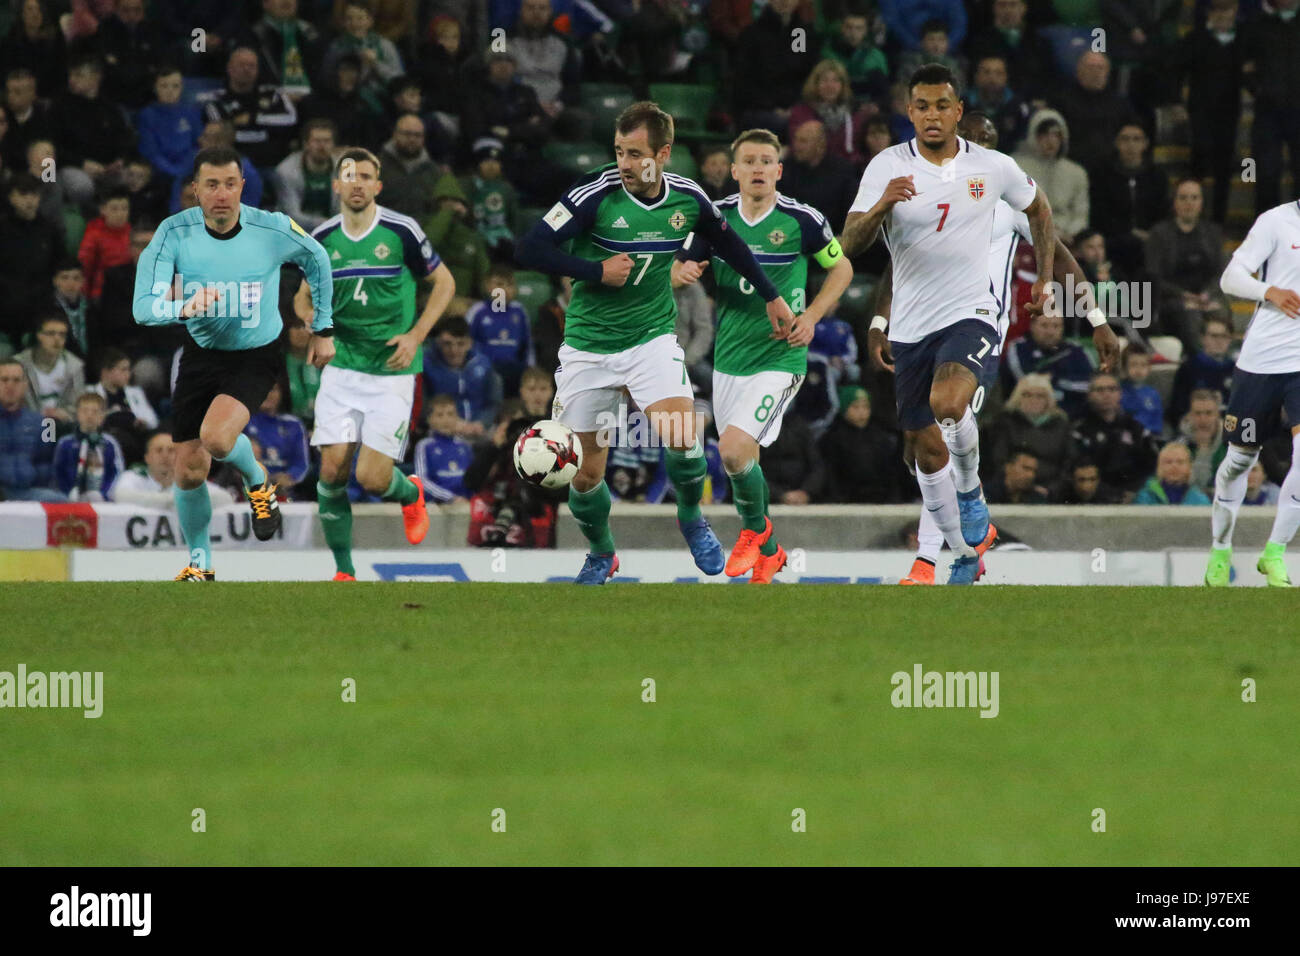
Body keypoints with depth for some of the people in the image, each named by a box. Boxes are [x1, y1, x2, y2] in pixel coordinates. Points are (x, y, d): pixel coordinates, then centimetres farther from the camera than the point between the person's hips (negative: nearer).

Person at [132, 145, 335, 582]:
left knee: (216, 436, -29)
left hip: (257, 354, -3)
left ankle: (258, 482, 6)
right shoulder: (175, 233, -17)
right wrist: (184, 307, -44)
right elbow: (144, 307, -23)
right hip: (201, 354, 3)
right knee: (189, 471, 2)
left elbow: (317, 260, 4)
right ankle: (200, 562, 26)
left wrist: (323, 329, 10)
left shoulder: (273, 230, -18)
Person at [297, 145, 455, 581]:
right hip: (341, 369, 3)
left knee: (373, 478, -10)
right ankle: (343, 569, 7)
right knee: (333, 471, -8)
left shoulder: (401, 231, -6)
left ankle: (411, 493, 27)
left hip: (392, 370, -3)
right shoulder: (323, 239, 4)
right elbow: (304, 296, 19)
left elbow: (444, 282, 5)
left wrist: (415, 336, -7)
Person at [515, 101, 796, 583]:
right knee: (585, 474, 2)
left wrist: (771, 296, 21)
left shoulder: (688, 199, -5)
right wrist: (597, 272, -20)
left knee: (681, 436, -23)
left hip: (652, 337, 1)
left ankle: (691, 517, 8)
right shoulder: (595, 194, -15)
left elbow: (728, 243, 16)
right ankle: (601, 553, 32)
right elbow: (531, 248, -16)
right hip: (589, 342, -1)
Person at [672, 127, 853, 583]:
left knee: (734, 449, -21)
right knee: (742, 461, 13)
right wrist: (682, 272, -15)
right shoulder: (717, 217, 0)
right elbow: (679, 268, 10)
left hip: (779, 358, -5)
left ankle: (755, 528, 7)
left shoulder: (802, 220, -8)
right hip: (728, 358, 5)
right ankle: (768, 551, 35)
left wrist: (812, 316, -5)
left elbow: (841, 268, 7)